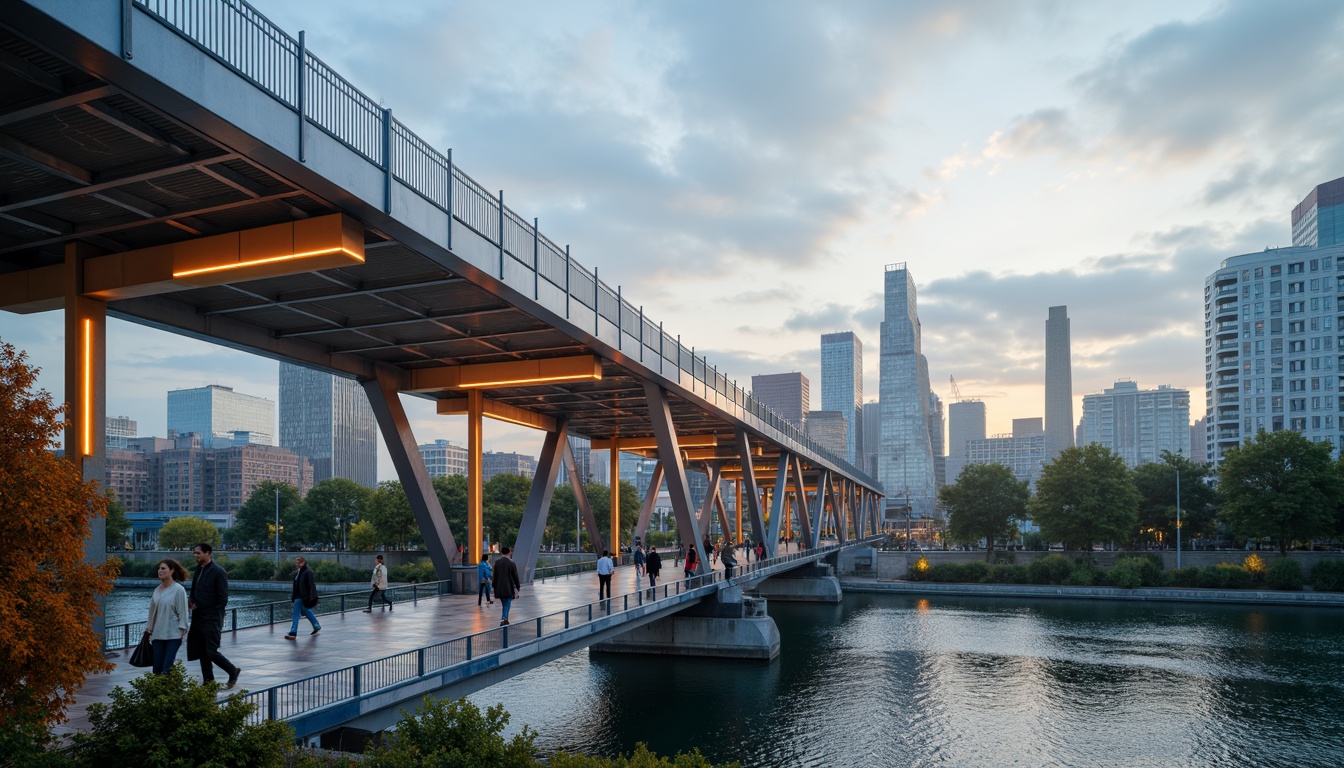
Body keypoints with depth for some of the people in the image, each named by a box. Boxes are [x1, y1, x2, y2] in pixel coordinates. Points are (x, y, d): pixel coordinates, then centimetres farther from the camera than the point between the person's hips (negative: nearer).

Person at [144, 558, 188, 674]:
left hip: (173, 634, -5)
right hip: (158, 634, 5)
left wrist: (181, 632, -12)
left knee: (168, 667, -8)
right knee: (157, 667, 5)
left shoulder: (178, 590, -8)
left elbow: (182, 612, -9)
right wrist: (148, 629, 16)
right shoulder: (157, 590, 9)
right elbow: (152, 611, 16)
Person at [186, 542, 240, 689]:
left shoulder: (218, 572, -12)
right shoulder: (198, 569, 11)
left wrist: (216, 619, -14)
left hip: (211, 620, -8)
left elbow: (223, 599, -13)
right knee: (202, 653, 10)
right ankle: (208, 681, 19)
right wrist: (191, 601, -1)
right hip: (198, 619, 8)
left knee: (212, 652, -7)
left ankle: (233, 672, 13)